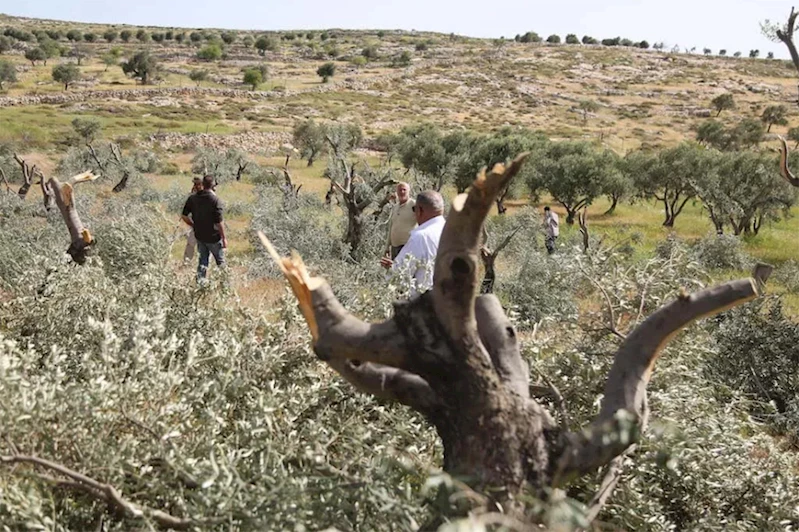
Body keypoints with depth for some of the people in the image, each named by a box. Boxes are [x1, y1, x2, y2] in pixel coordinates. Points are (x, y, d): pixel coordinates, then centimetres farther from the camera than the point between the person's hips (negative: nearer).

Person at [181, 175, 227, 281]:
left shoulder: (192, 199, -5)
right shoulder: (215, 200, -21)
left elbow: (184, 216, -1)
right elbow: (218, 223, -21)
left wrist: (194, 225, 14)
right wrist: (224, 238, -10)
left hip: (199, 236, 5)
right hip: (213, 237, -5)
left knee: (203, 260, 18)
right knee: (220, 261, 14)